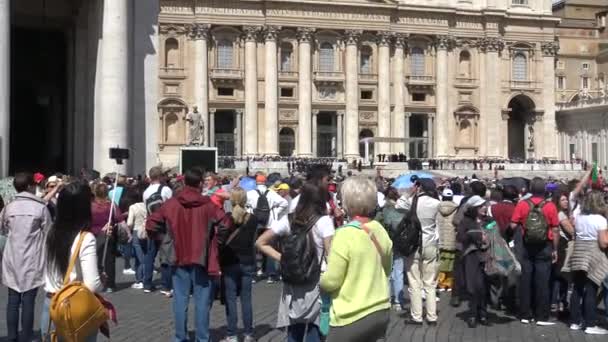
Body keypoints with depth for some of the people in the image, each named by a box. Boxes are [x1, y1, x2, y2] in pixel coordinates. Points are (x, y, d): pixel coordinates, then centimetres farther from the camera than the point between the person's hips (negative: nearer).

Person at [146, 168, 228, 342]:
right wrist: (217, 241, 1)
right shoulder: (208, 204, -9)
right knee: (202, 301, 5)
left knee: (180, 300, 9)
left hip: (179, 258, 2)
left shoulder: (171, 204, -2)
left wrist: (159, 237, 19)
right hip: (201, 258, -2)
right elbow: (225, 224, -17)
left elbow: (151, 224, 1)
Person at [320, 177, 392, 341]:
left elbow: (330, 282, -15)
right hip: (381, 312, 7)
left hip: (353, 317, -7)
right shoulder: (380, 231, 3)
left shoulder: (345, 234, -18)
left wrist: (321, 280, 5)